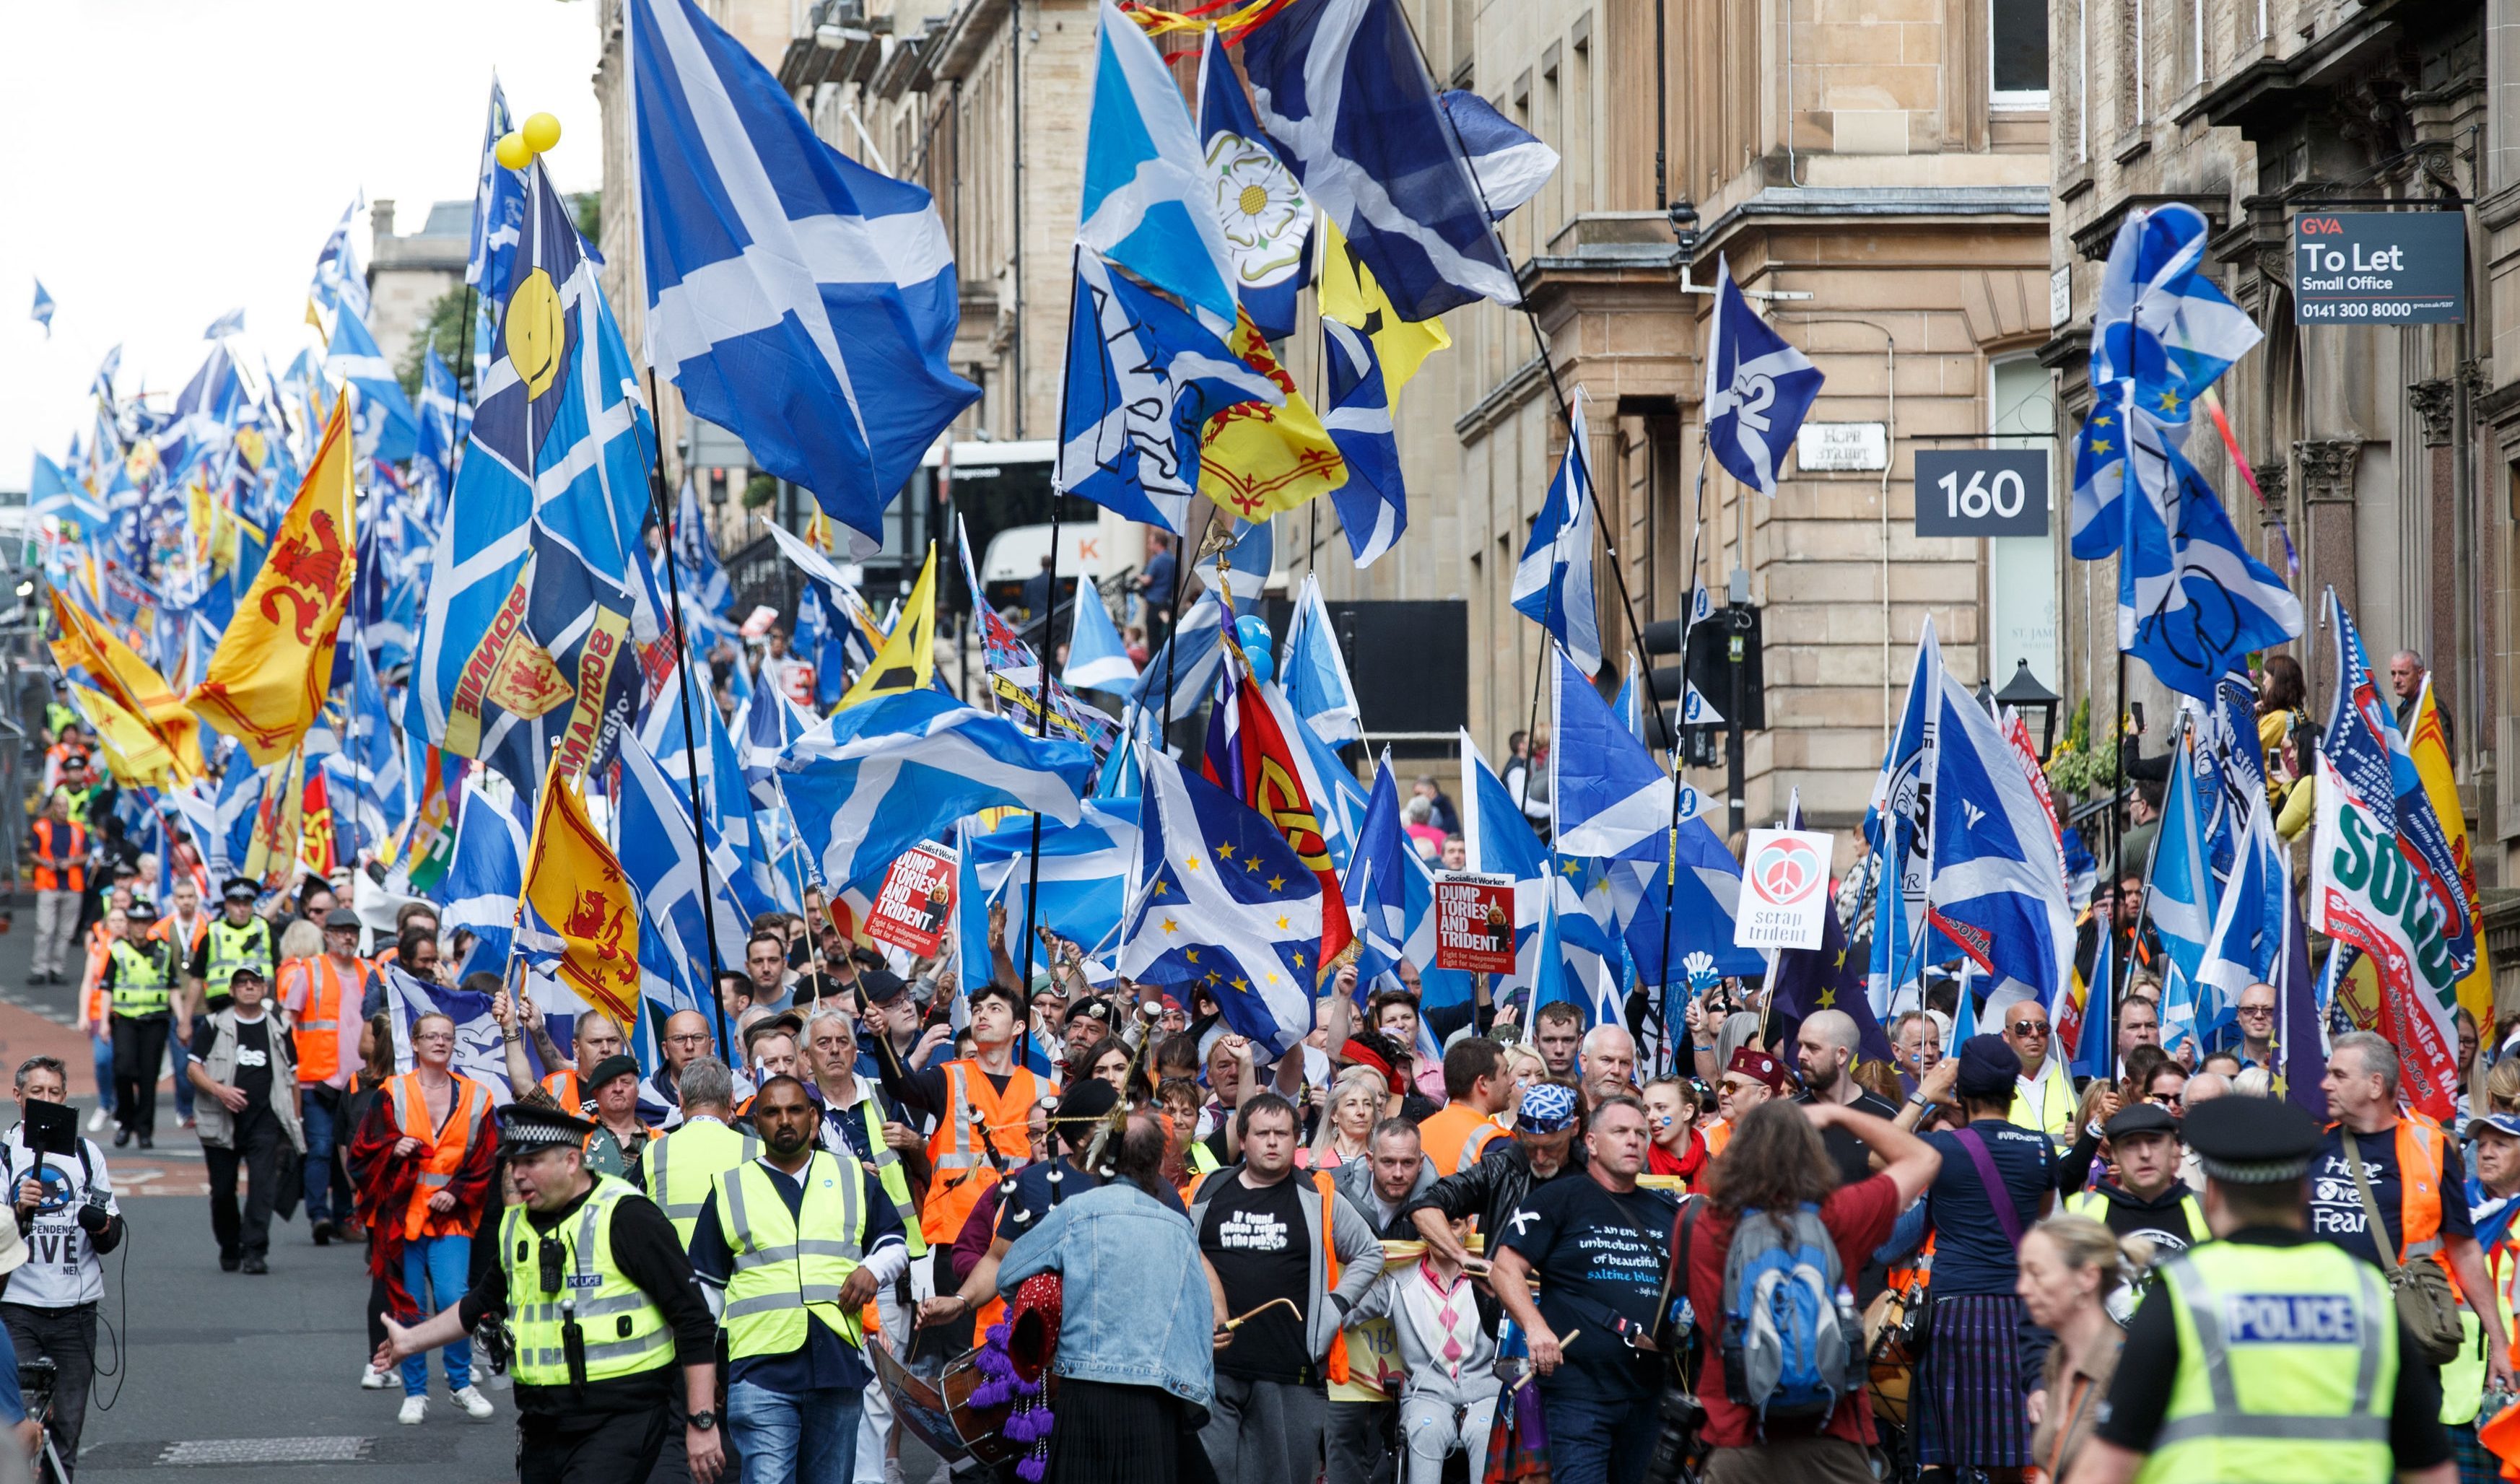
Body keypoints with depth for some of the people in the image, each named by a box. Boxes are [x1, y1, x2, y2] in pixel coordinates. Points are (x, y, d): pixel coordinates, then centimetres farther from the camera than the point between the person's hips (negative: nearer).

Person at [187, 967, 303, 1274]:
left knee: (263, 1183, -15)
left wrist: (295, 1120, 14)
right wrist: (218, 1090, -17)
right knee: (223, 1189, 6)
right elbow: (194, 1068, 1)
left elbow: (292, 1076, 17)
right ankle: (229, 1249, 24)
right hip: (222, 1121, 0)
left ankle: (255, 1251, -17)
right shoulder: (214, 1026, 5)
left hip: (265, 1119, 0)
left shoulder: (277, 1029, 11)